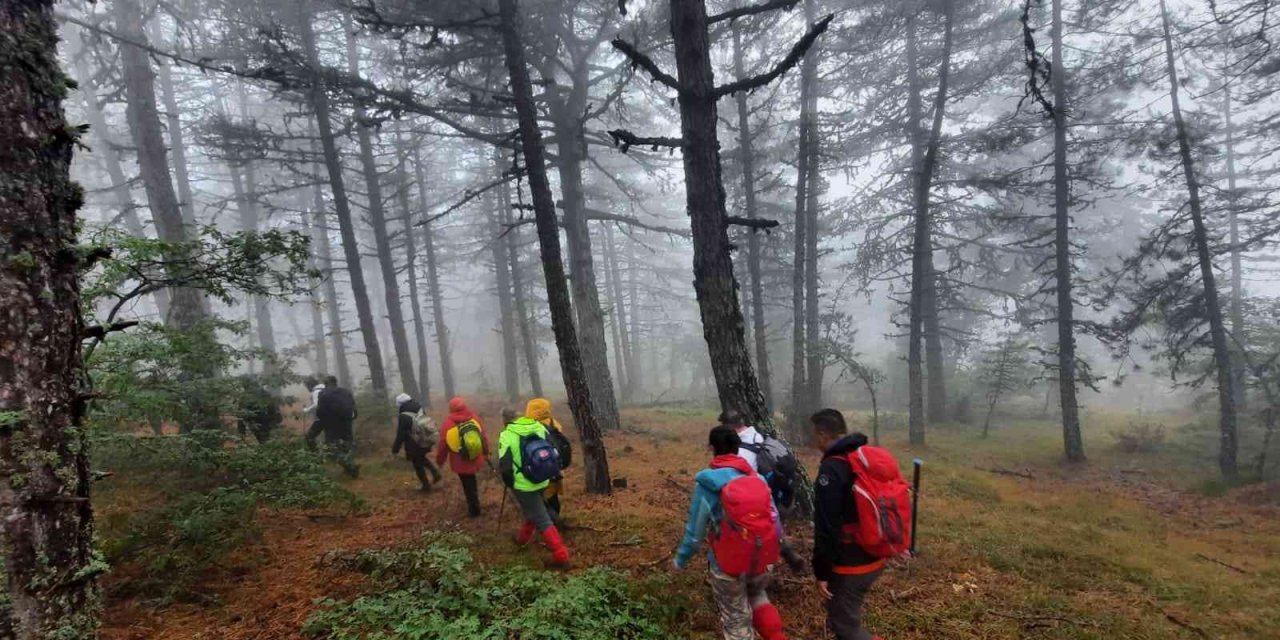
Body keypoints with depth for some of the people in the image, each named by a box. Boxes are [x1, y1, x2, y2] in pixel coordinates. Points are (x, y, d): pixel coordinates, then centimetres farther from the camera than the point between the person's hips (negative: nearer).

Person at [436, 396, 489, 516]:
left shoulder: (449, 423, -17)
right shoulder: (474, 418, -8)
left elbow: (442, 444, -11)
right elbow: (483, 436, 2)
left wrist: (439, 460, 6)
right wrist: (486, 452, 18)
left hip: (461, 462, -3)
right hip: (476, 459, 3)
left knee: (468, 485, 12)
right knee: (471, 483, 27)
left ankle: (474, 510, 24)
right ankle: (474, 506, 37)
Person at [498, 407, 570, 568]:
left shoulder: (507, 436, -15)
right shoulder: (540, 427, -1)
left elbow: (505, 467, -15)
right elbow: (555, 453, 2)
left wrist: (510, 484, 4)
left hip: (523, 485, -5)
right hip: (542, 481, 6)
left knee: (542, 521, 0)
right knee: (533, 511, 30)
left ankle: (561, 556, -2)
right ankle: (523, 538, 51)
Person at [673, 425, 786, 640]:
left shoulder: (707, 483, -12)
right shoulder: (758, 479, -1)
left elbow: (695, 530, -8)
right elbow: (774, 519, 6)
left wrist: (680, 559, 8)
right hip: (763, 560, 4)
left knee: (737, 622, 15)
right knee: (757, 595, 33)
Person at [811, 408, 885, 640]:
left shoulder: (832, 468, -21)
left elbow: (826, 527, -22)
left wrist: (821, 572, -14)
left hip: (850, 563, -9)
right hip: (875, 557, 9)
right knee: (844, 615, 25)